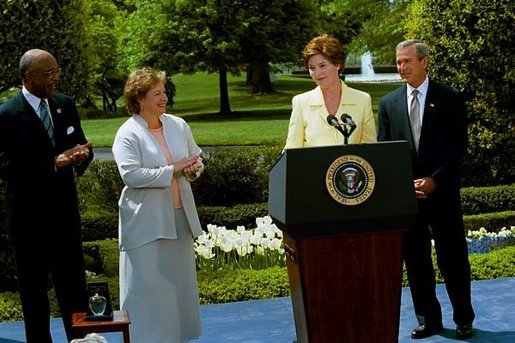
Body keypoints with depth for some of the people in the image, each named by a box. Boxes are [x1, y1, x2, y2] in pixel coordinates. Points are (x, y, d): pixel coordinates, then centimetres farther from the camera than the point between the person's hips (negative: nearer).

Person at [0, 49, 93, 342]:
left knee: (74, 283, 14)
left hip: (65, 210, 5)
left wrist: (82, 155, -13)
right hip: (29, 216, -5)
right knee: (34, 288, 9)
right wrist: (54, 163, -28)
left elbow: (80, 144, 12)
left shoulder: (65, 104, 4)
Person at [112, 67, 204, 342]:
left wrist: (194, 168, -7)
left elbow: (196, 159, 18)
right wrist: (173, 170, -20)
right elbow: (131, 175, -20)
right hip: (147, 222, -6)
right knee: (149, 285, -3)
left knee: (180, 280, 13)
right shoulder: (128, 134, -8)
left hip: (180, 216, 6)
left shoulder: (178, 125, 10)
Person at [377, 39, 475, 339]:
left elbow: (459, 146, -4)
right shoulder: (389, 103, 7)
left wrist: (434, 180, -14)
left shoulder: (450, 99, -1)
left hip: (442, 192, -3)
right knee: (416, 260, 8)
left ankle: (464, 319, 20)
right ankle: (429, 320, 20)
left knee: (453, 258, 4)